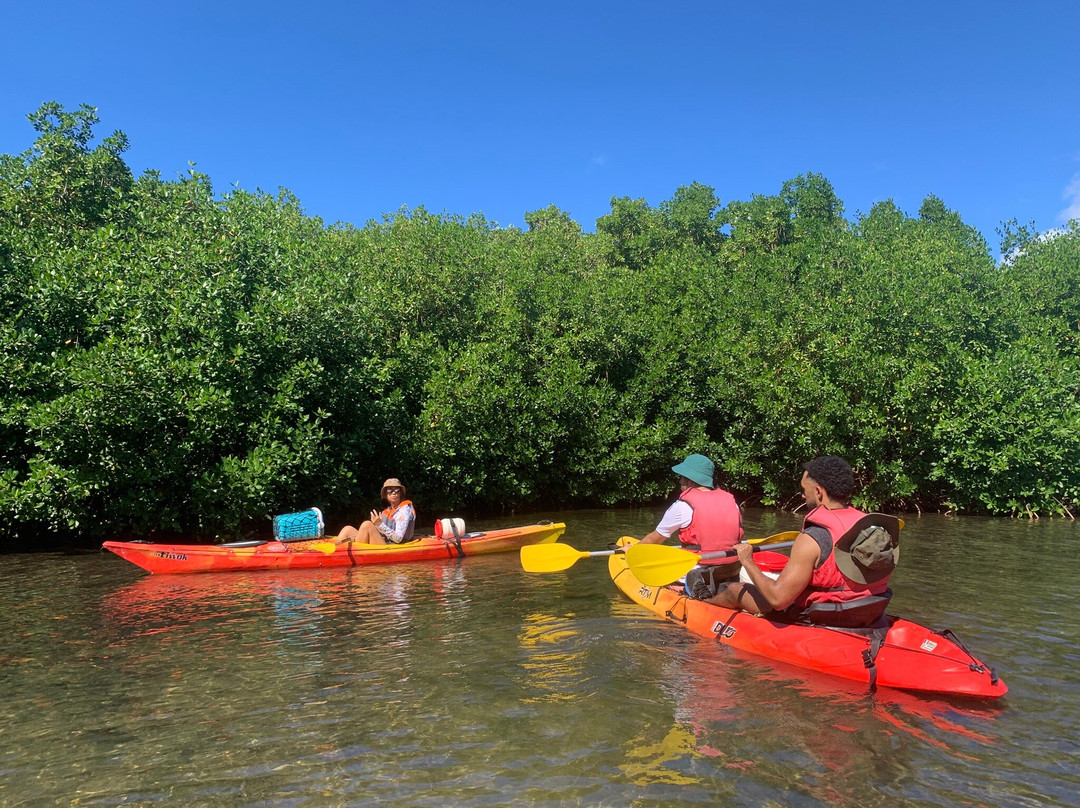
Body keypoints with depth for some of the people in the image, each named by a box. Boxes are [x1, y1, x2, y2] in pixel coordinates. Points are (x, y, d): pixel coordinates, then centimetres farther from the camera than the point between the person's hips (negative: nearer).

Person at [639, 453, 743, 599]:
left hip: (697, 572, -5)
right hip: (733, 573, 5)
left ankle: (694, 585, -13)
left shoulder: (682, 506, -6)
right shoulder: (731, 501, 6)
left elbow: (654, 539, 7)